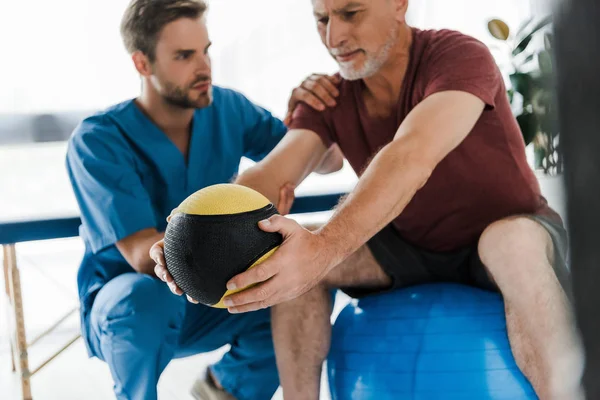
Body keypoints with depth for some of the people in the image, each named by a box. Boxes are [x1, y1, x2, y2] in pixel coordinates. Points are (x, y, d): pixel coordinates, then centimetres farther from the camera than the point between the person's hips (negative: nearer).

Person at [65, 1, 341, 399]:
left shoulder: (227, 108, -7)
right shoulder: (97, 141, -20)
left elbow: (328, 162, -2)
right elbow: (144, 255, -31)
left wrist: (315, 110, -25)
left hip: (206, 302, 5)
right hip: (123, 307, -4)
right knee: (147, 296, -38)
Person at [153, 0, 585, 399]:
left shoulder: (460, 56, -24)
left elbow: (411, 158, -43)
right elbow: (271, 175, -22)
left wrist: (325, 247, -58)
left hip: (510, 232, -5)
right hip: (412, 247, 5)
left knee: (515, 244, -40)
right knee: (290, 258, -18)